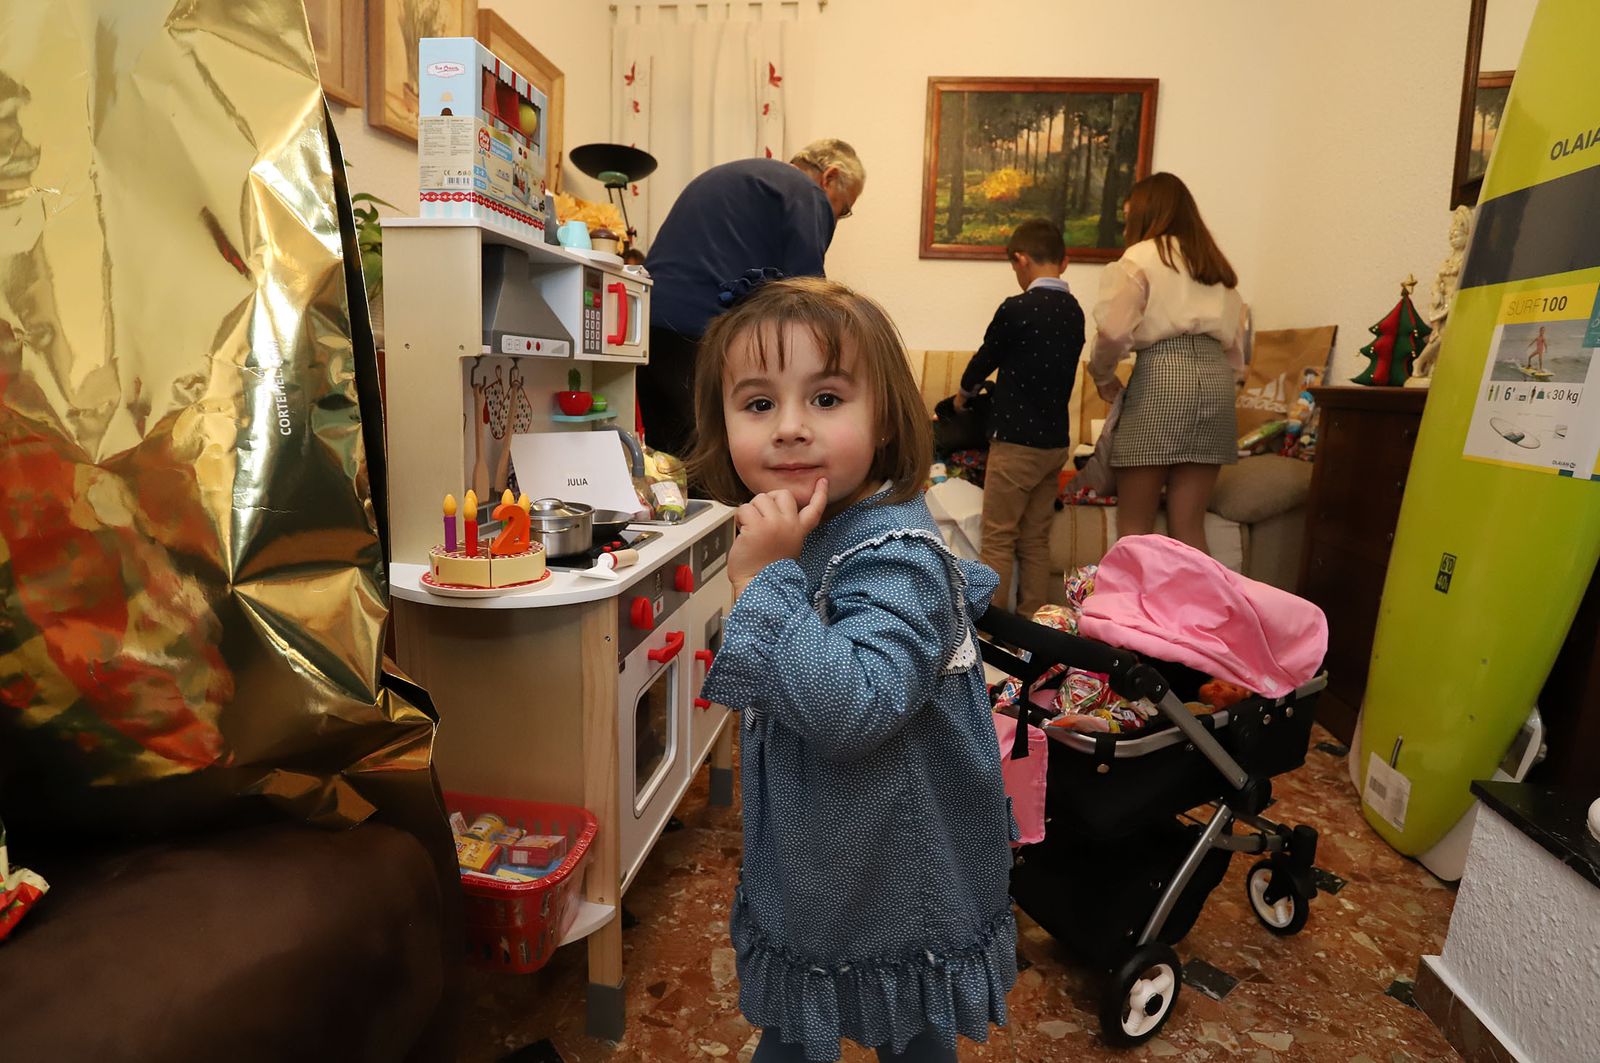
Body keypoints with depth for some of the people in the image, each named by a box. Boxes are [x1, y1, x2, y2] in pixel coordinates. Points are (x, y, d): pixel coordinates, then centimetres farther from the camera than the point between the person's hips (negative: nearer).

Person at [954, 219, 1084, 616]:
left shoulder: (1016, 309, -13)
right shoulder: (1074, 312, 7)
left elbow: (985, 358, 1)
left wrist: (963, 392, 21)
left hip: (1016, 441, -7)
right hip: (1056, 442, 7)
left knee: (998, 539, 0)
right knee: (1036, 541, 12)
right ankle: (1033, 624, 17)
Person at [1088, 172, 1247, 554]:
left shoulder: (1141, 256, 3)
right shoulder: (1215, 262, 24)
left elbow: (1113, 331, -9)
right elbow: (1236, 339, 19)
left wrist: (1101, 375, 6)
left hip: (1162, 372, -6)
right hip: (1216, 377, 6)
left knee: (1134, 522, 1)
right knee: (1188, 523, 8)